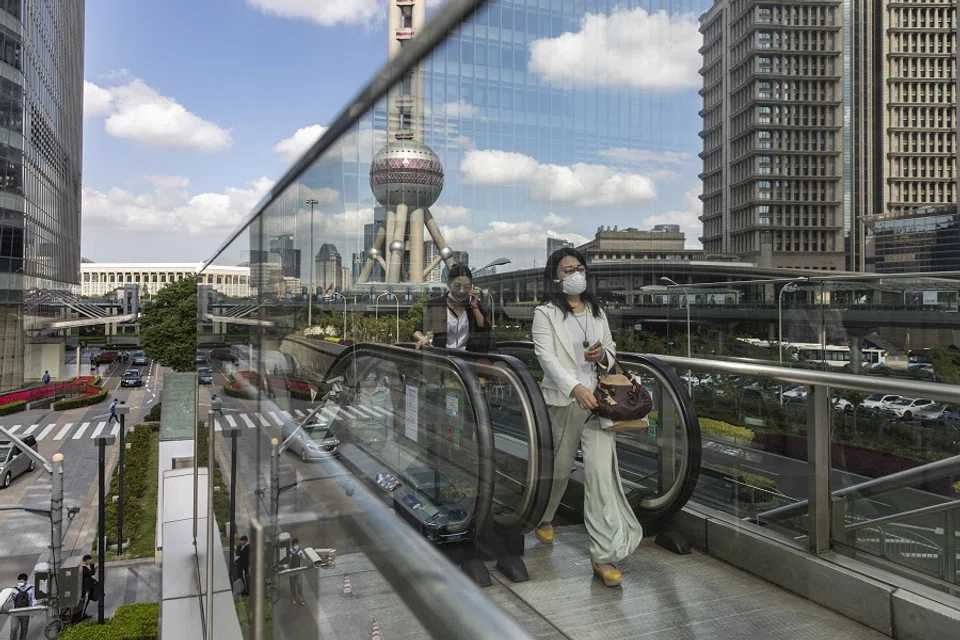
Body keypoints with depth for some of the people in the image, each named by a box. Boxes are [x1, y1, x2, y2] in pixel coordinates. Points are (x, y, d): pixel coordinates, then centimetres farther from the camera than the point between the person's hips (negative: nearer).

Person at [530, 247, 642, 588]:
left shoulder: (597, 311, 15)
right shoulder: (545, 313, -2)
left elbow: (612, 350, 21)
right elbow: (546, 356, -14)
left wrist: (603, 355, -4)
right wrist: (575, 388, -29)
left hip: (598, 400, 3)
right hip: (564, 400, -3)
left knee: (602, 470, -7)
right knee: (559, 467, 11)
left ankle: (604, 554, -3)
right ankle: (543, 519, 42)